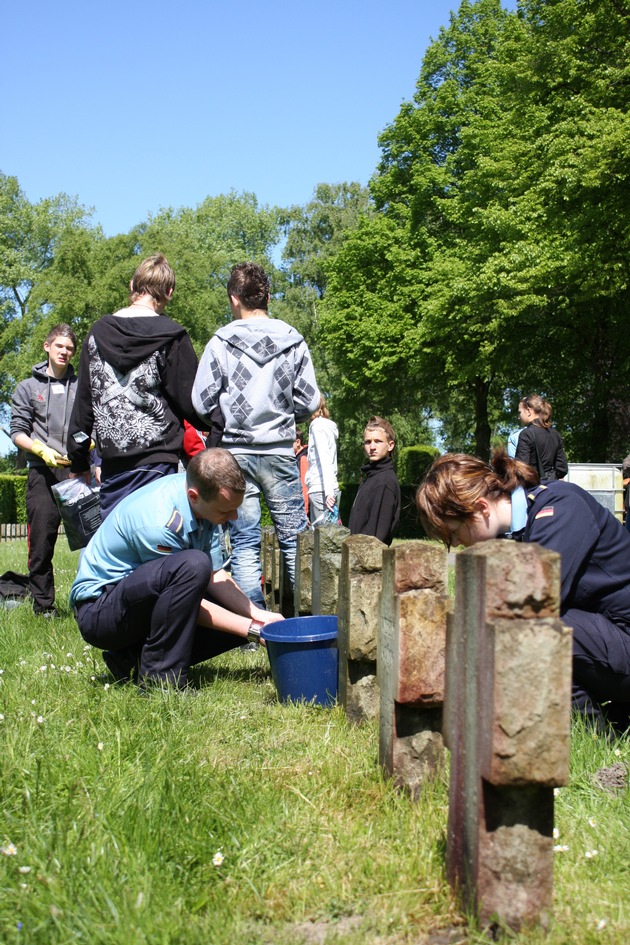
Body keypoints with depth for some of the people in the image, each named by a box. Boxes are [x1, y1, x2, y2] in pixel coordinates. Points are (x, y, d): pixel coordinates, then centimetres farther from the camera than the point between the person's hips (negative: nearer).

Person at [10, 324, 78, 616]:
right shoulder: (28, 388, 13)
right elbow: (17, 431, 8)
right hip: (43, 473, 0)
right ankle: (43, 605, 8)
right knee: (41, 540, -1)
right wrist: (42, 450, -9)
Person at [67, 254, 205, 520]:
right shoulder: (170, 336, -5)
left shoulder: (98, 332, 9)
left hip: (111, 460, 4)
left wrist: (79, 460, 18)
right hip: (156, 460, -4)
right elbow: (189, 403, -5)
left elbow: (83, 402, 12)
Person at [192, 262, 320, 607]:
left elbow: (200, 403, -5)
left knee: (244, 544, 5)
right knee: (294, 539, 11)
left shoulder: (221, 342, -6)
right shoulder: (294, 341, 0)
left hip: (236, 452, -1)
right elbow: (309, 402, 2)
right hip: (280, 452, 2)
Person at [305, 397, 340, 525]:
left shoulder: (318, 425, -5)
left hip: (321, 490, -9)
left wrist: (328, 491, -22)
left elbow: (324, 459, -15)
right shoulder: (326, 424, 20)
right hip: (320, 489, 9)